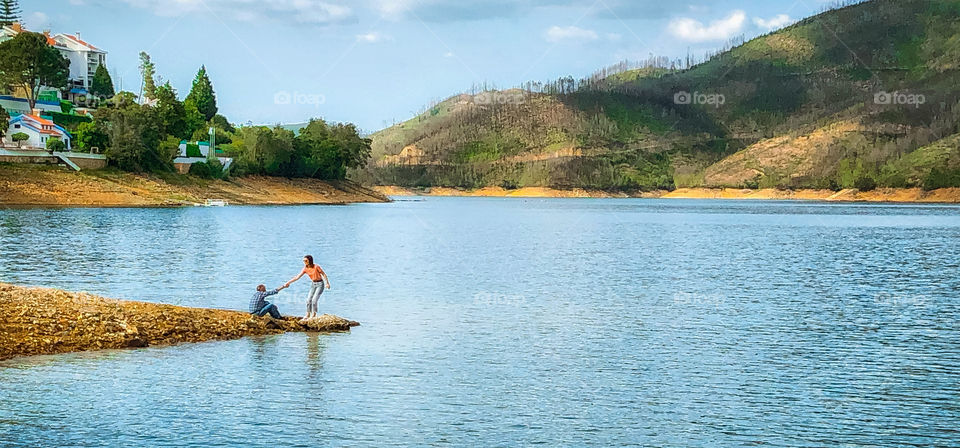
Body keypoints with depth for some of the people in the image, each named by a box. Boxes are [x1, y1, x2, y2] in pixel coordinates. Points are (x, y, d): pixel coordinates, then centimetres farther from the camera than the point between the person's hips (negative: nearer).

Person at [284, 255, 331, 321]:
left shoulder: (316, 267, -18)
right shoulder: (305, 269, -2)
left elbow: (324, 274, -10)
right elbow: (297, 277, 0)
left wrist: (327, 283, -17)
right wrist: (288, 282, -5)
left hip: (320, 284, -6)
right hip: (313, 284, 6)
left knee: (314, 299, -15)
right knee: (308, 299, -1)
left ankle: (314, 314, 1)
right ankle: (308, 315, 12)